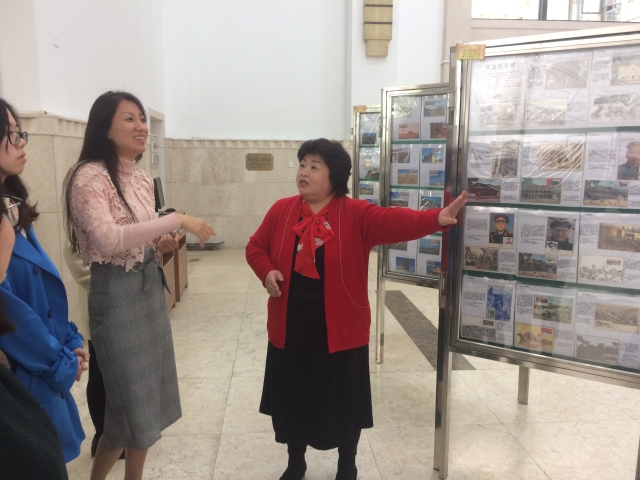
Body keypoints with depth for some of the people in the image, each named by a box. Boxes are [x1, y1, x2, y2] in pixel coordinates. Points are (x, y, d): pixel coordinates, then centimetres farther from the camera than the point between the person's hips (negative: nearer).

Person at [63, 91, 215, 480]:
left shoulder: (143, 180, 8)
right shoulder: (90, 176, -15)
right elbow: (108, 240, -31)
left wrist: (163, 245, -1)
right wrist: (177, 220, -30)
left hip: (151, 288, 8)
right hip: (117, 294, -7)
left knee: (150, 398, 15)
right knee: (131, 403, 3)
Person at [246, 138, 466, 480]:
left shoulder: (356, 214, -9)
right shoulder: (281, 211, 2)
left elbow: (394, 221, -24)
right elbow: (255, 247, 11)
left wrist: (436, 219, -40)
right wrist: (267, 272, -9)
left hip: (340, 330, -3)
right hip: (290, 329, 3)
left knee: (344, 402, 12)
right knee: (292, 399, 17)